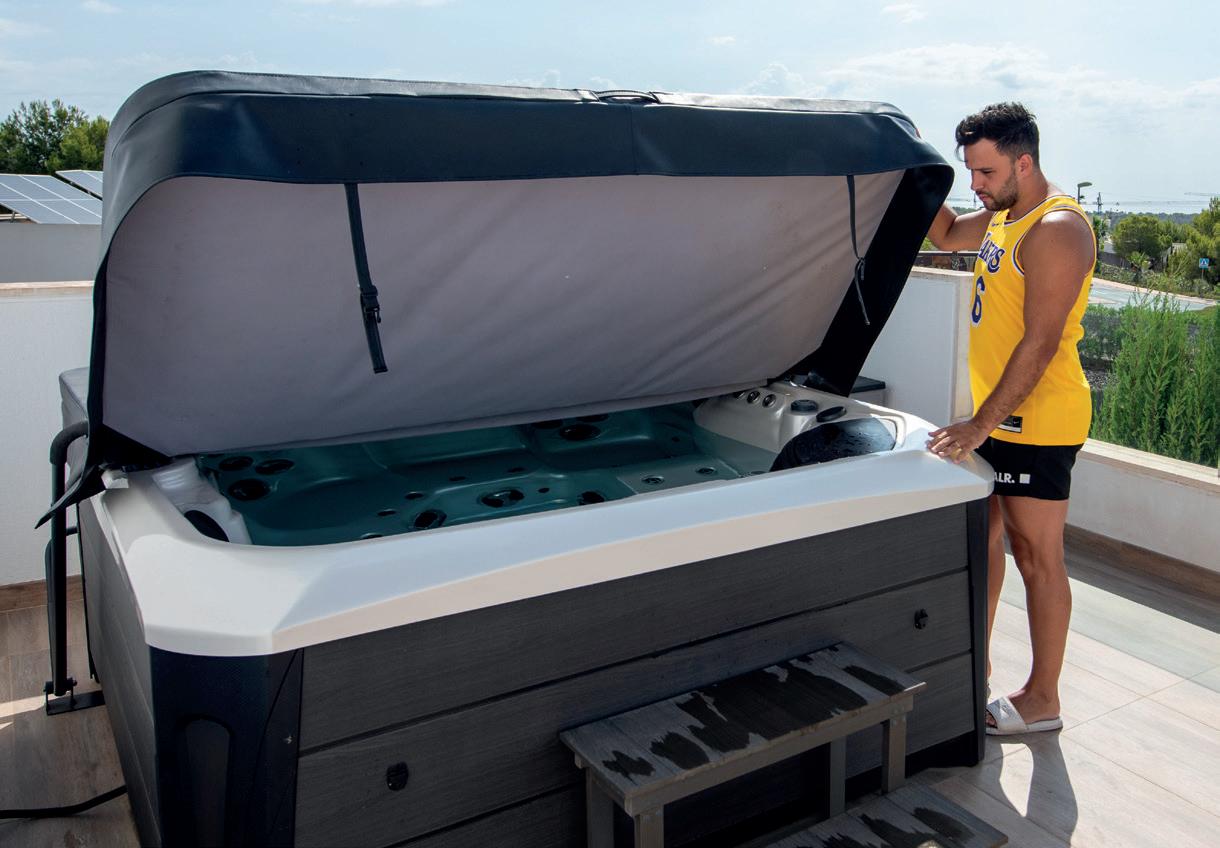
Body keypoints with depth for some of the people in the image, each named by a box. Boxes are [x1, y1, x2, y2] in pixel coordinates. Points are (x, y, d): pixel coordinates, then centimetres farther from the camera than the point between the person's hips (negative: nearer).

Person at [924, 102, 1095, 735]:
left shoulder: (1057, 229, -18)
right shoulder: (1003, 218, 11)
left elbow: (1039, 345, -24)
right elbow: (948, 235, 31)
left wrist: (982, 425, -26)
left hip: (1036, 422, -9)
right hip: (995, 414, 9)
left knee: (1036, 557, 1)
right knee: (983, 536, 16)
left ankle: (1041, 700, 15)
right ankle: (977, 662, 32)